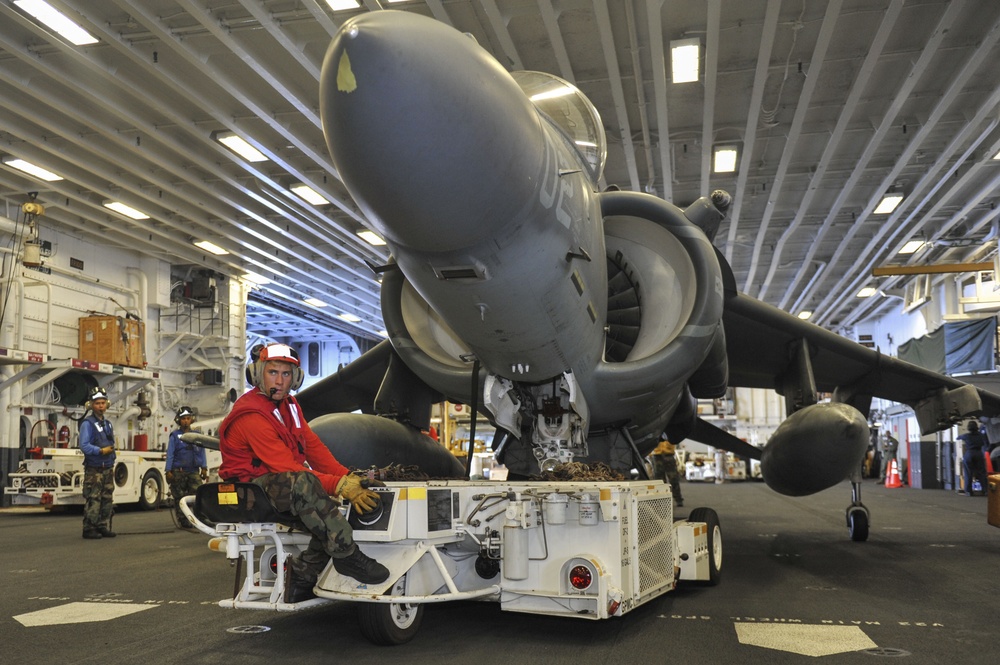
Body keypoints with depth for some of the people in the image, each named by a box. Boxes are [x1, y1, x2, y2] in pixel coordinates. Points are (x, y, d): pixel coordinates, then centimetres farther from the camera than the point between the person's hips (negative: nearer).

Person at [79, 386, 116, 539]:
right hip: (94, 469, -7)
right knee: (93, 500, -8)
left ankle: (104, 527, 16)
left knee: (107, 500, 9)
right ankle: (89, 529, -2)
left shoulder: (108, 424, 17)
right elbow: (84, 445, -17)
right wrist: (101, 451, -22)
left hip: (107, 469, 8)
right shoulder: (87, 423, -7)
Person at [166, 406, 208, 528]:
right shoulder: (175, 435, 5)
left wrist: (204, 468, 6)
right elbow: (170, 454, 2)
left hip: (193, 471, 2)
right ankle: (183, 521, 8)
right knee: (180, 497, 1)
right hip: (178, 471, -1)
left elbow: (201, 452, 13)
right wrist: (168, 471, -5)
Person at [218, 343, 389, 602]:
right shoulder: (251, 416, -19)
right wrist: (339, 486, -32)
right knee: (302, 482, -37)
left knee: (331, 512, -12)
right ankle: (346, 555, -30)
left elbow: (313, 446, 5)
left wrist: (347, 477, -10)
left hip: (288, 488, 9)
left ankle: (301, 573, 0)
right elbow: (286, 467, -26)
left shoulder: (288, 404, 10)